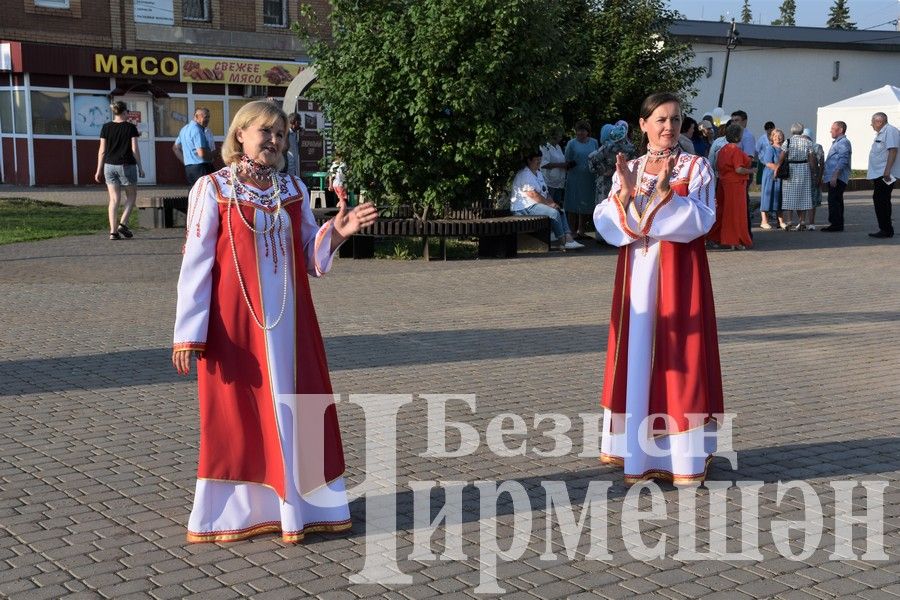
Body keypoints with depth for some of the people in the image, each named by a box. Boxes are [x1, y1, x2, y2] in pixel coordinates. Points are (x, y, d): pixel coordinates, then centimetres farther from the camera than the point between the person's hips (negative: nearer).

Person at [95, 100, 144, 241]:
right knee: (131, 196, 14)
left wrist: (99, 170, 8)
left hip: (110, 166, 3)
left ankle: (113, 231, -1)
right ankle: (123, 224, -2)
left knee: (114, 199, 5)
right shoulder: (130, 127, -4)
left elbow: (102, 150, 3)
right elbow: (135, 149, -7)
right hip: (127, 165, -3)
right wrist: (140, 167, 1)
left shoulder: (106, 127, 3)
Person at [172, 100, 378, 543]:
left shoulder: (294, 190, 8)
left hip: (288, 320, 4)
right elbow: (196, 263, -7)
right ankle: (236, 510, 16)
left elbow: (311, 259, 10)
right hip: (236, 321, -4)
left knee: (294, 406, 8)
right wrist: (189, 334, -12)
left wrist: (334, 233, -10)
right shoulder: (212, 189, -5)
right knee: (236, 413, 3)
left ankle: (297, 505, 21)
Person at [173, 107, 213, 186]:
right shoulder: (197, 130, -14)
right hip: (201, 167, -10)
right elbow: (201, 153, -22)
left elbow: (175, 148, 27)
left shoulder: (185, 129, 16)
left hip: (188, 168, 10)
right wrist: (211, 154, -2)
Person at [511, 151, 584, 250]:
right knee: (554, 212, -24)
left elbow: (545, 192, 21)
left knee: (561, 211, -2)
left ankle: (569, 239, -15)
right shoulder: (524, 175, -13)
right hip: (524, 208, -11)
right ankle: (563, 242, -18)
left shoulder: (539, 173, 21)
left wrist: (552, 203, 2)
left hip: (537, 205, 11)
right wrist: (549, 204, -18)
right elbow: (532, 194, -22)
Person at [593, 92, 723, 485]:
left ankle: (684, 454, 3)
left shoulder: (696, 168, 1)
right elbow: (604, 221, -1)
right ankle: (638, 450, 16)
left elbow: (702, 220, -12)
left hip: (679, 272, -3)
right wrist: (625, 192, -17)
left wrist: (666, 192, -23)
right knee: (638, 350, 6)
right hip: (637, 270, 3)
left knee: (678, 355, -3)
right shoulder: (627, 170, 10)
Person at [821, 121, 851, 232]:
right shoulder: (836, 142, 22)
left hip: (837, 178, -11)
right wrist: (824, 174, 25)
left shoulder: (843, 143, -11)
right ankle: (837, 224, 16)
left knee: (834, 201, -12)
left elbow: (843, 161, -21)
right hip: (833, 178, 11)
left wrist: (835, 176, -26)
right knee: (836, 201, 12)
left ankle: (835, 224, -11)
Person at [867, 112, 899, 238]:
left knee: (881, 201, -11)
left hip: (885, 174, -10)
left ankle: (886, 230, -7)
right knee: (878, 200, 12)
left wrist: (887, 170, -27)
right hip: (878, 174, 10)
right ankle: (885, 229, 17)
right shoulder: (880, 133, 20)